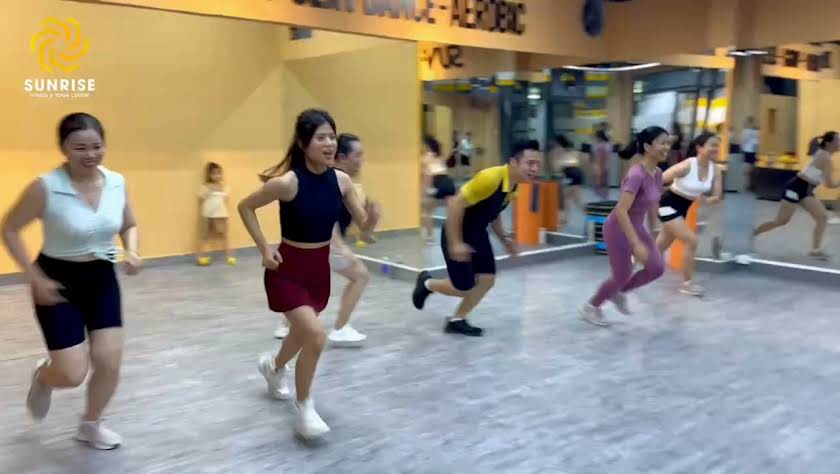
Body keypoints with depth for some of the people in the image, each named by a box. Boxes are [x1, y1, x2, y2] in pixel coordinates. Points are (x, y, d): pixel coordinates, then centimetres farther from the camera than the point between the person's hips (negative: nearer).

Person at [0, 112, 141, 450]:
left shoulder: (117, 183, -7)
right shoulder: (45, 187, -20)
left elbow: (129, 226, 10)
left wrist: (131, 251, -11)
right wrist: (36, 278, -14)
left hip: (102, 279, 4)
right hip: (59, 281, -4)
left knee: (110, 361, -1)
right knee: (73, 374, -5)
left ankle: (91, 426, 28)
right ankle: (43, 377, 35)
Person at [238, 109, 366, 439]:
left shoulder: (341, 180, -8)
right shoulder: (287, 182, -22)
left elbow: (364, 224, -3)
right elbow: (245, 207, -8)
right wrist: (264, 248, -12)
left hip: (320, 267, 6)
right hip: (288, 267, -6)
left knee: (302, 332, 24)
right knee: (315, 335, -19)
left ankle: (273, 366, 59)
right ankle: (304, 409, 5)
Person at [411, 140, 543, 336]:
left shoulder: (515, 185, -1)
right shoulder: (491, 178, -29)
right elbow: (455, 204, -28)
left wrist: (504, 238, 6)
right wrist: (455, 243, -28)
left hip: (477, 233, 8)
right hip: (457, 234, -8)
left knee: (487, 279, 4)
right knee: (464, 288, -3)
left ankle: (457, 321, 21)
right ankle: (427, 284, 27)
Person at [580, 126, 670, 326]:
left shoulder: (657, 174, 0)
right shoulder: (637, 174, -28)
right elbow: (621, 211, -33)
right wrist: (636, 244, -33)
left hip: (636, 227, 8)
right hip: (619, 229, -8)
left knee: (657, 268, 6)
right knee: (622, 275, 4)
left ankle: (619, 293, 29)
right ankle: (590, 307, 28)